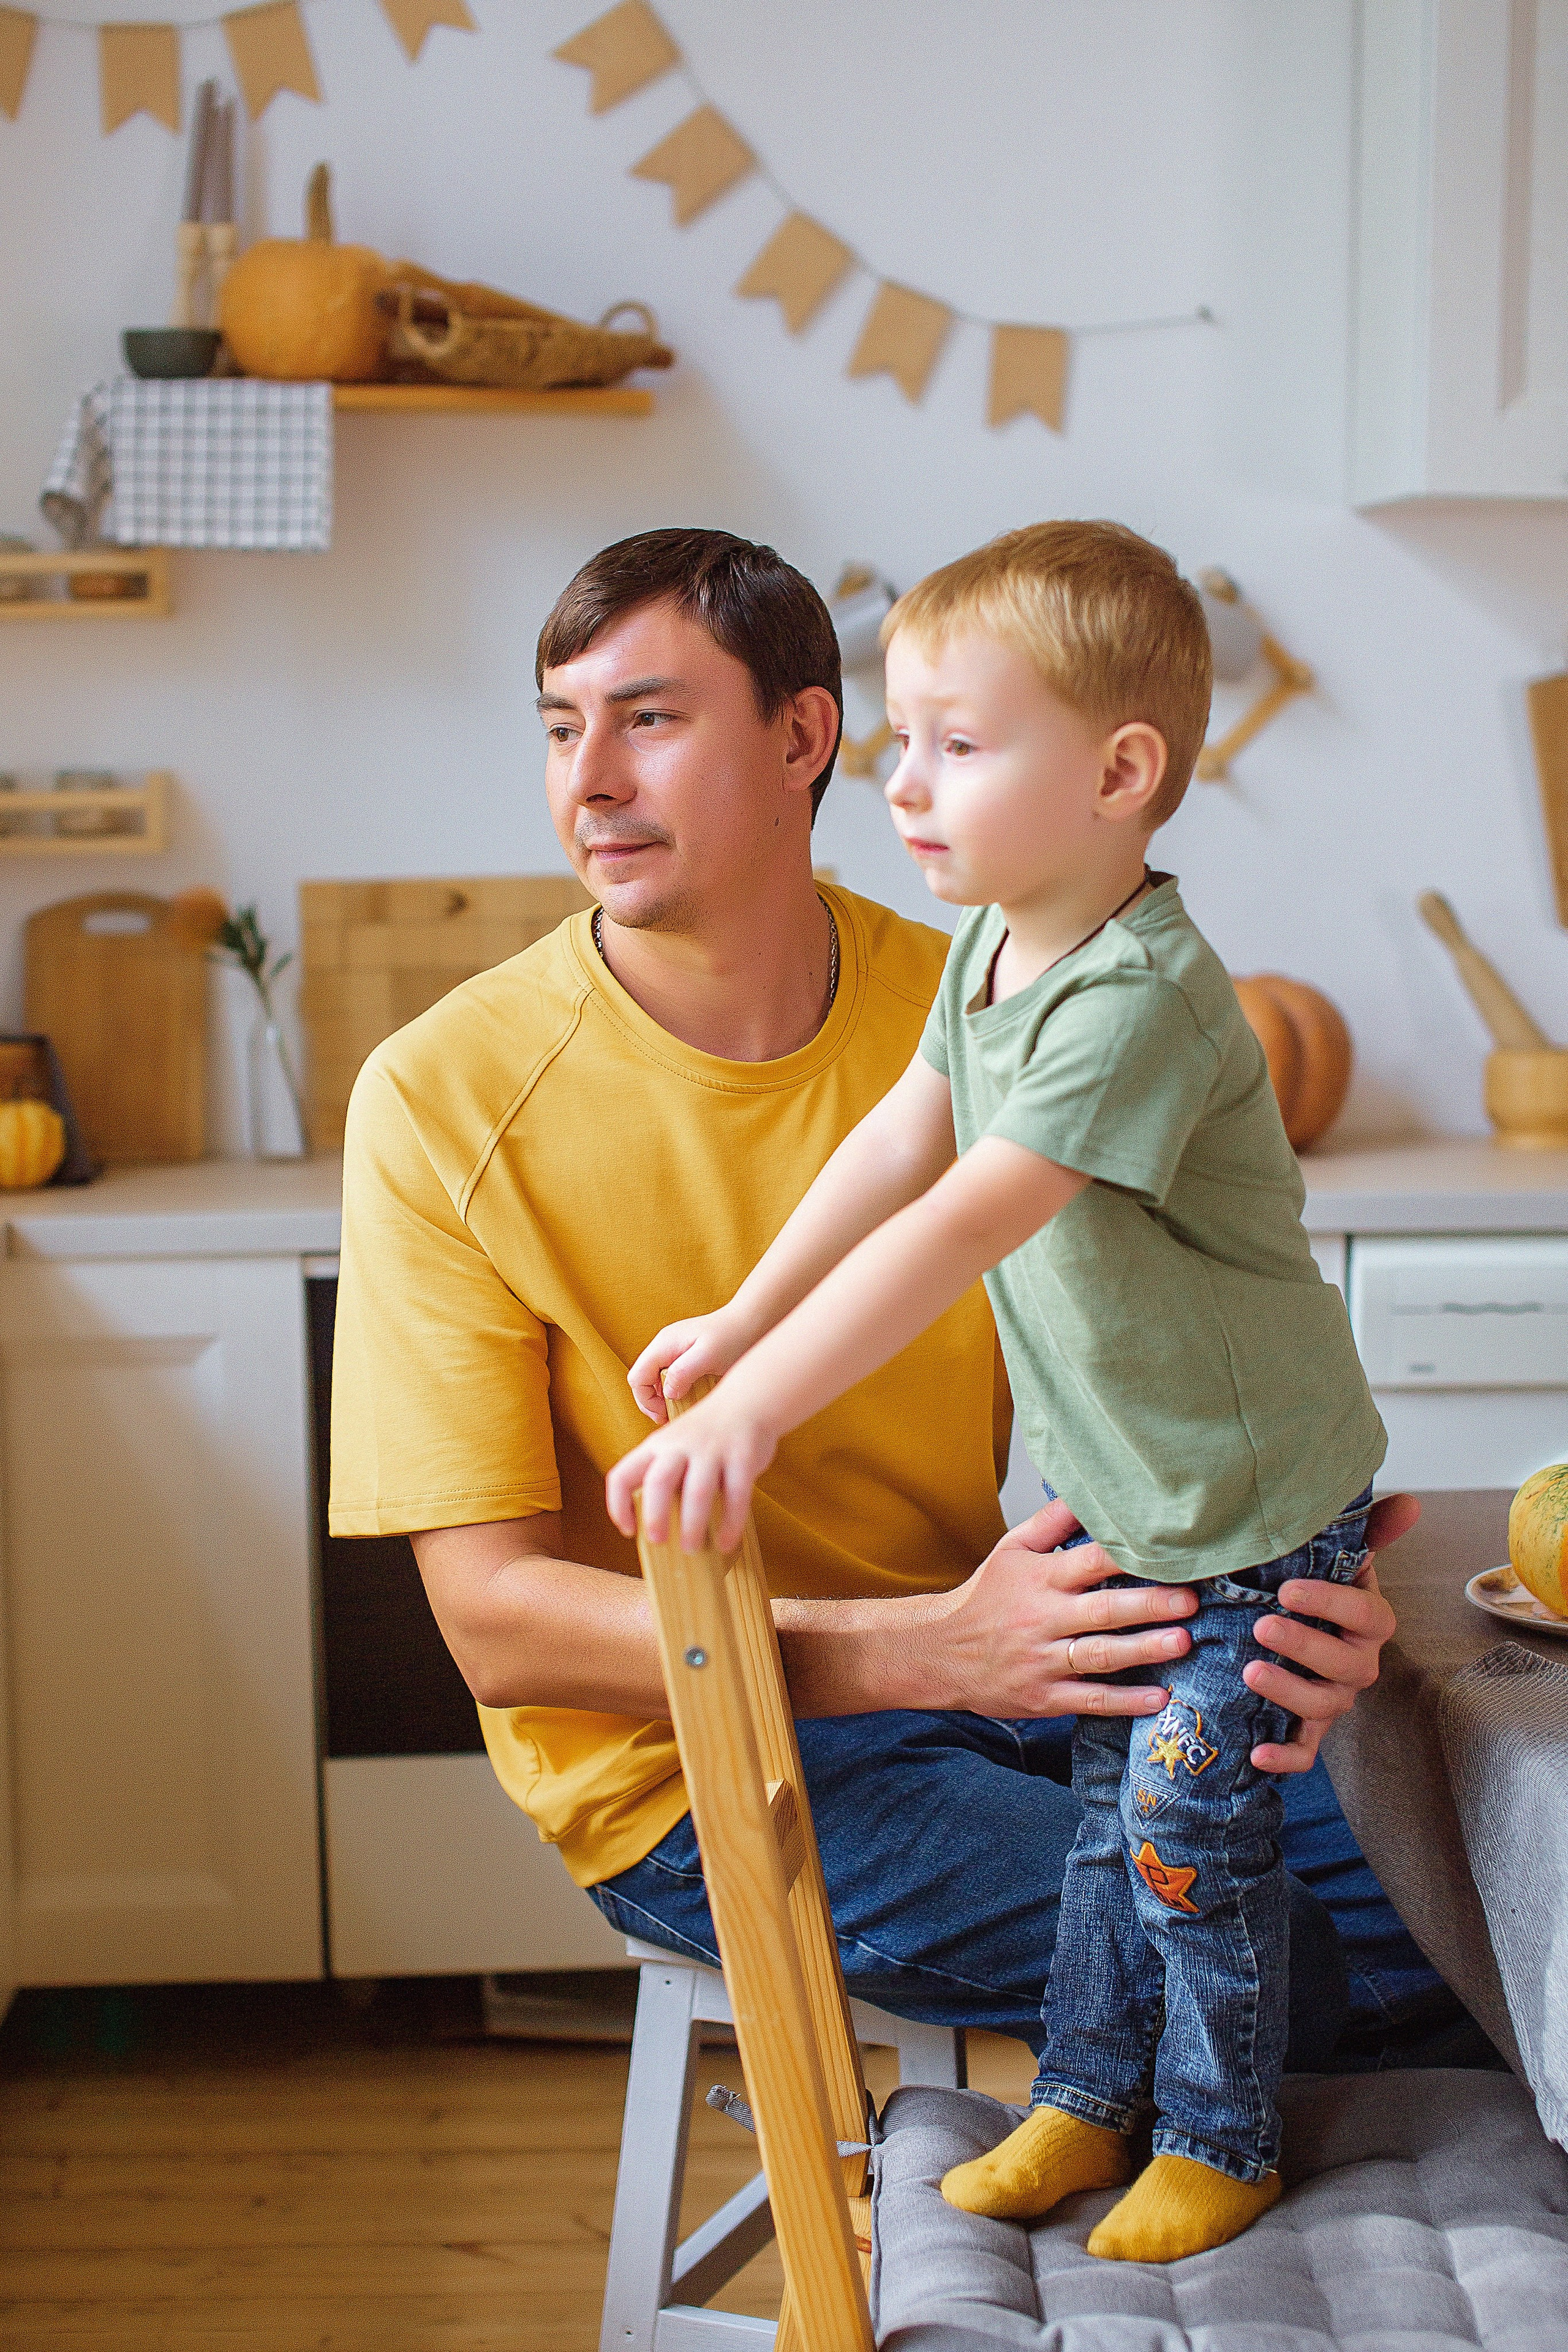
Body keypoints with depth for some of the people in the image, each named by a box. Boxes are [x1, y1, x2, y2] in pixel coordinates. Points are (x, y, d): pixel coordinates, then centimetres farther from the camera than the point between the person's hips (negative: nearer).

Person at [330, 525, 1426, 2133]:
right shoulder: (445, 1101, -14)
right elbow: (496, 1621, -16)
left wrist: (1270, 1587, -23)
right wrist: (931, 1649, -28)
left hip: (982, 1650, 4)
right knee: (1272, 1958, -21)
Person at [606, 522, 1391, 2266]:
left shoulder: (1137, 999, -33)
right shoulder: (993, 942, -3)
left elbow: (960, 1228, -40)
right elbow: (897, 1141, 6)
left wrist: (751, 1409, -44)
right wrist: (743, 1320, 6)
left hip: (1257, 1505, -8)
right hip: (1119, 1490, 8)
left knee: (1192, 1819, 3)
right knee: (1113, 1795, 18)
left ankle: (1222, 2139, 24)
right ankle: (1088, 2096, 33)